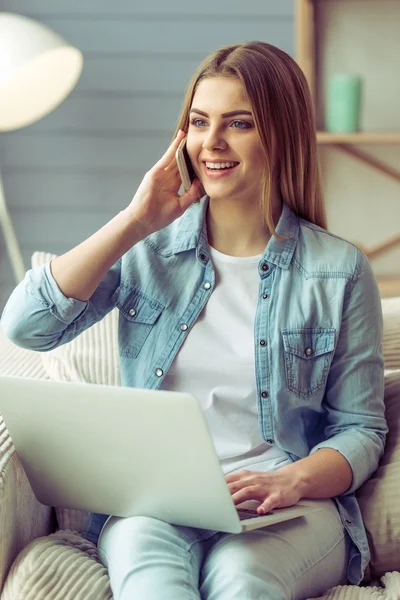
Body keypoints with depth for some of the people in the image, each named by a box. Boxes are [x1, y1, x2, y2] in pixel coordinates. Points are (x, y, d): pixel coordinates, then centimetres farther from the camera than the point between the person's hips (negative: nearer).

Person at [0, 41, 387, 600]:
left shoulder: (339, 270, 4)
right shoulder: (149, 248, 10)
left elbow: (360, 429, 6)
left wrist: (291, 481, -16)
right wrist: (135, 221, -5)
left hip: (291, 511, -1)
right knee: (142, 546, -34)